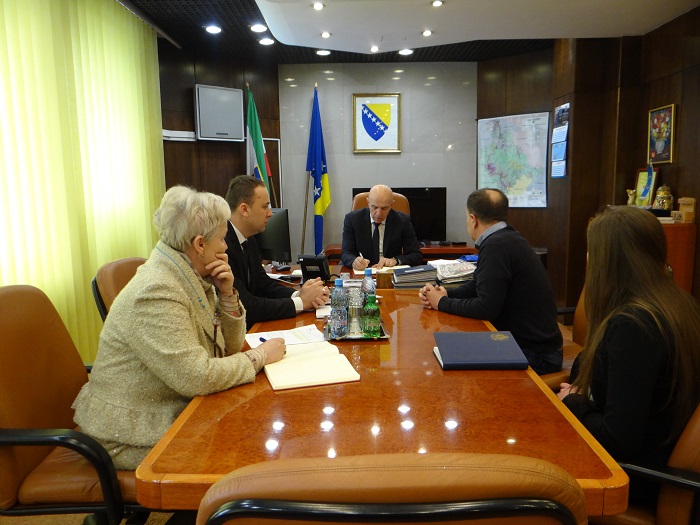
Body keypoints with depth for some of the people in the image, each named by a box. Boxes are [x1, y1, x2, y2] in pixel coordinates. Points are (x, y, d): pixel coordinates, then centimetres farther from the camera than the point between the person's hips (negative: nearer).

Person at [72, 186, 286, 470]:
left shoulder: (191, 278, 1)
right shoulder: (156, 292, -26)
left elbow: (229, 347, 6)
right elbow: (197, 378, -31)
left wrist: (227, 294, -9)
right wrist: (260, 356, -19)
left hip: (170, 412, 8)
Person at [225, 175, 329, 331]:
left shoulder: (249, 241, 7)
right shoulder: (222, 245, -22)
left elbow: (263, 283, 12)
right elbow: (246, 307, -24)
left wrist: (298, 294, -6)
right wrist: (300, 302, -14)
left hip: (249, 326, 8)